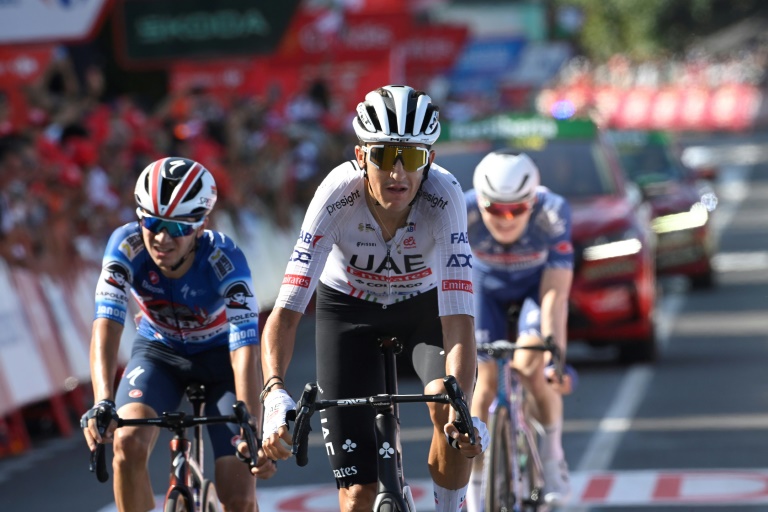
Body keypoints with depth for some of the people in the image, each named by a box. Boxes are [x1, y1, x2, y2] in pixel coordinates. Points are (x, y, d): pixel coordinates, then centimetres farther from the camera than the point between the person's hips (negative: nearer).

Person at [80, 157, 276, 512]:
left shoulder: (224, 260, -32)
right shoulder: (126, 247, -28)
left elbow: (246, 351, -39)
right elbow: (106, 326, -36)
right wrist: (102, 403, -52)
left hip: (219, 354, -1)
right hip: (159, 352, 1)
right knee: (129, 442, -28)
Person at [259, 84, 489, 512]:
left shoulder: (443, 195, -33)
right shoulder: (339, 194, -33)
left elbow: (458, 319, -39)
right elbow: (287, 311, -37)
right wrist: (275, 394, -53)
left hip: (425, 304, 0)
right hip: (348, 308, 0)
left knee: (447, 408, -32)